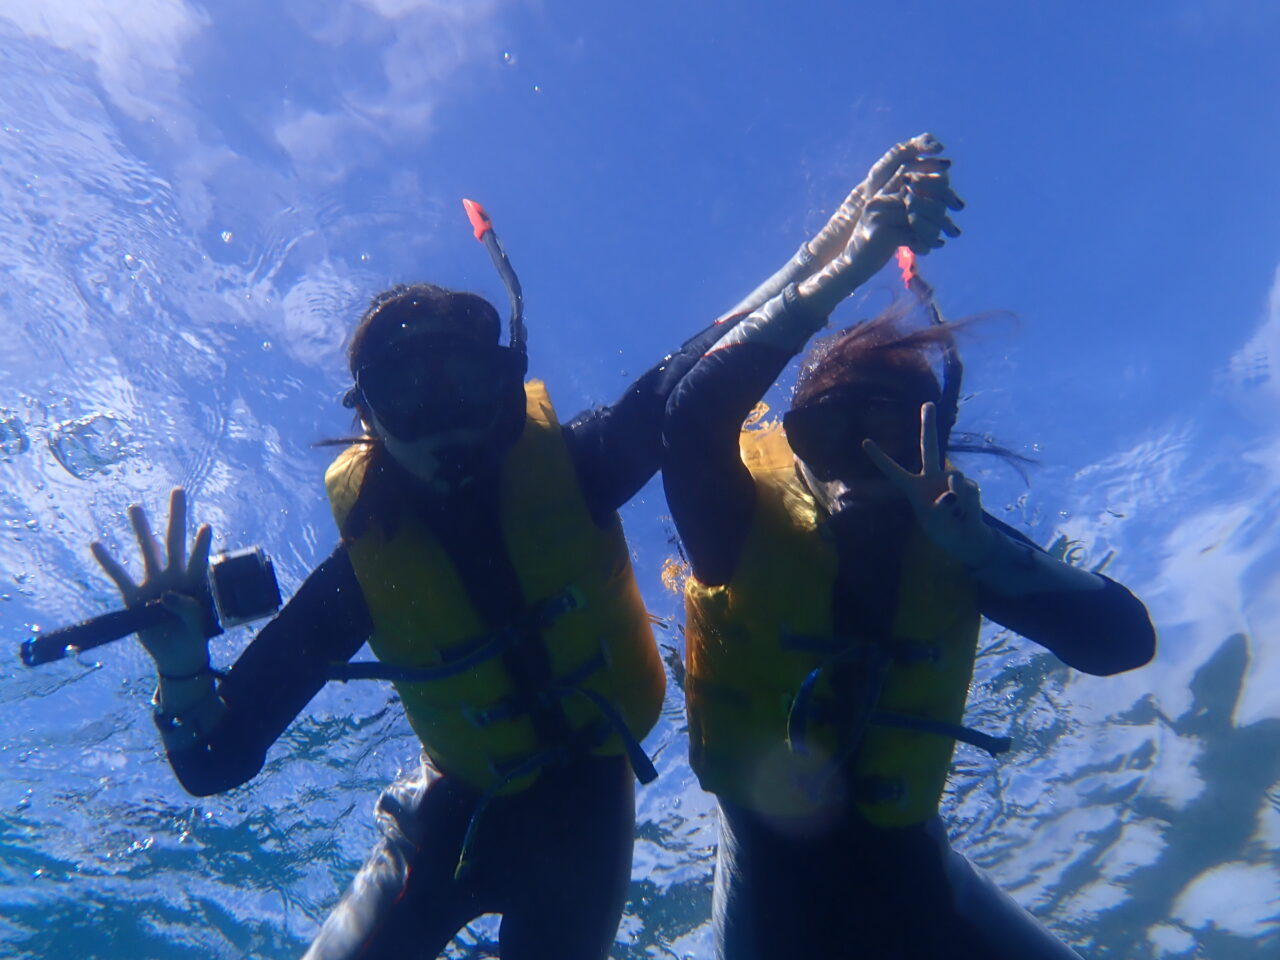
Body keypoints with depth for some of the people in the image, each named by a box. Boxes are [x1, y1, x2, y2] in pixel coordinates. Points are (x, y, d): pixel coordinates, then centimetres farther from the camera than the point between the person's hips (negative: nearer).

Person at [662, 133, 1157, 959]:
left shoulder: (948, 533, -8)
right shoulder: (748, 519, -16)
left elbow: (1124, 641, -15)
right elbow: (694, 411, -37)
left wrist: (979, 547, -31)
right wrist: (845, 269, -37)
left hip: (907, 860, 3)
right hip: (777, 869, -3)